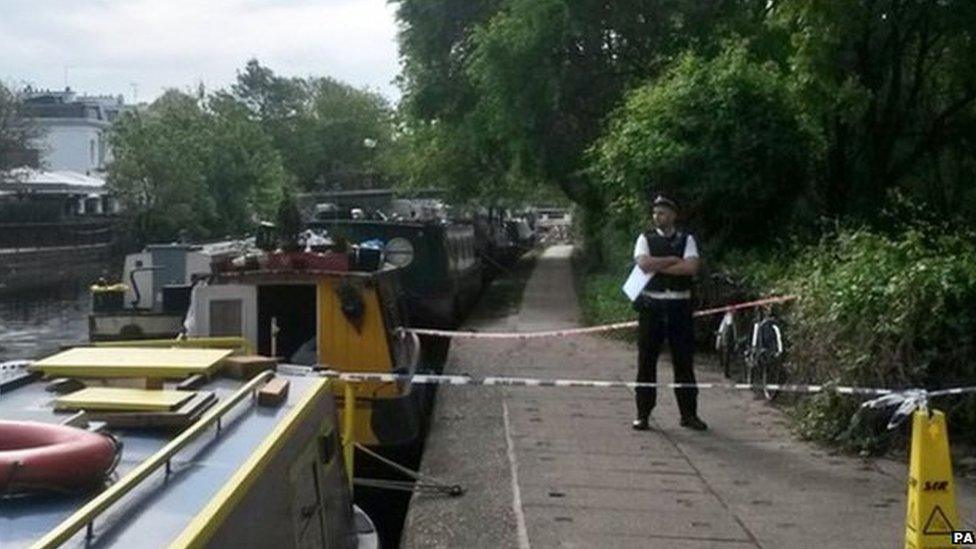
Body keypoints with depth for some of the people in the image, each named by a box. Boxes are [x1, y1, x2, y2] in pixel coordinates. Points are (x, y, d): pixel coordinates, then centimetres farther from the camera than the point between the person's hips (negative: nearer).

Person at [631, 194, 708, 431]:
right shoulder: (645, 238, 8)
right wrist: (674, 260, -7)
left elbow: (692, 267, -9)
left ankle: (689, 414, 13)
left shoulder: (686, 240, 9)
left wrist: (658, 266, -10)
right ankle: (643, 414, 9)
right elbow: (644, 263, -12)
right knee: (646, 361, 2)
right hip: (652, 304, 0)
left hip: (679, 305, 1)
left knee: (684, 361, 4)